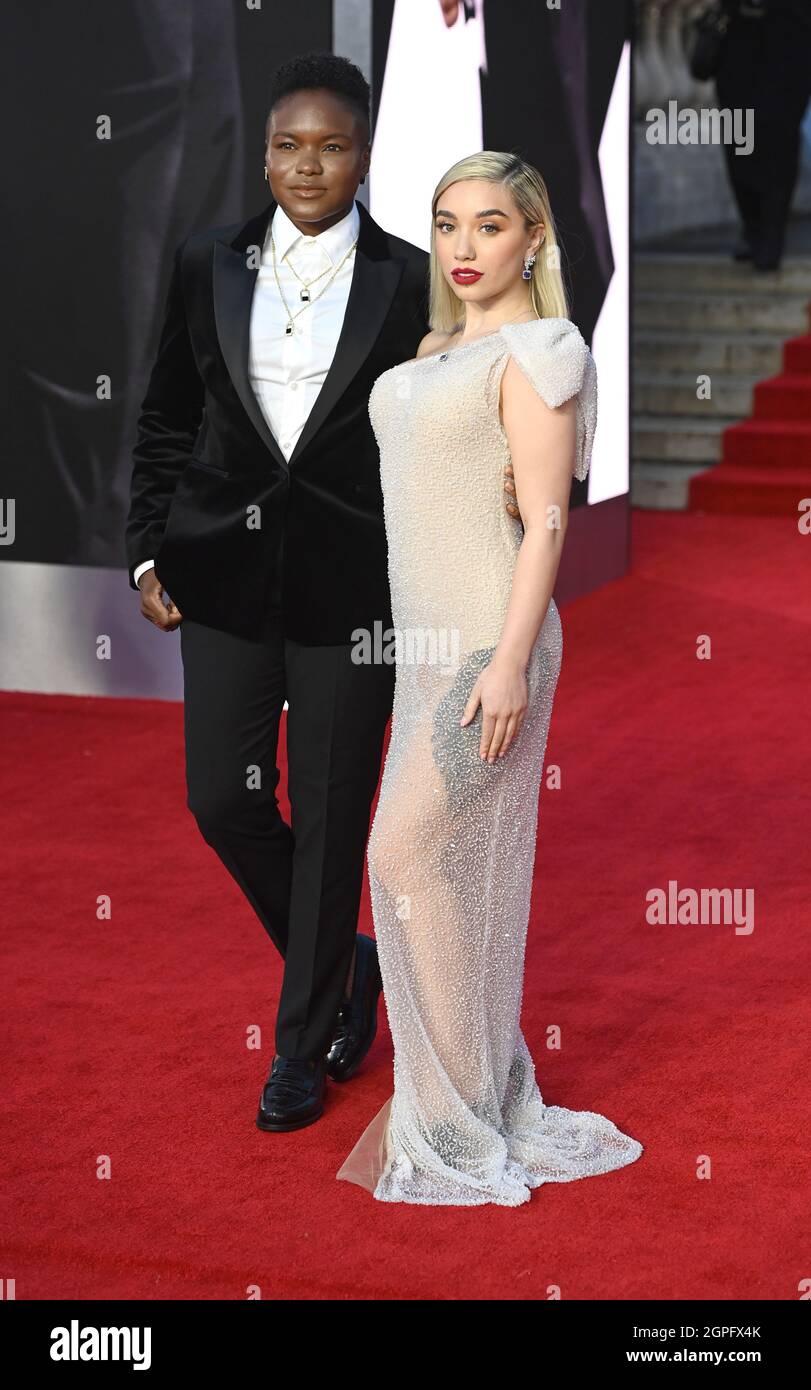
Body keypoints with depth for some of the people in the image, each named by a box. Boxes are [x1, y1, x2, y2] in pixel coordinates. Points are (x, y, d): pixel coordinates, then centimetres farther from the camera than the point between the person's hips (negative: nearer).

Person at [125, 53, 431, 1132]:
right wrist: (151, 553, 5)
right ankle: (346, 962, 30)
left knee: (329, 819, 4)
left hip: (352, 586, -3)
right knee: (222, 799, 4)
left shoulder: (412, 282, -2)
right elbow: (164, 423, 11)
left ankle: (304, 1045, 21)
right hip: (227, 576, 3)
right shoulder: (209, 266, 5)